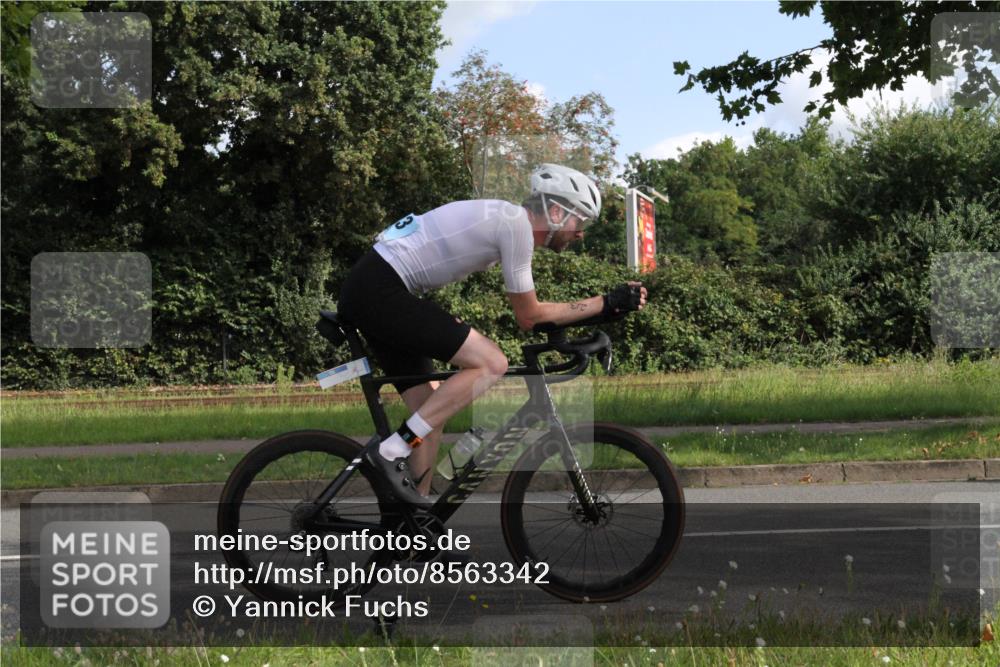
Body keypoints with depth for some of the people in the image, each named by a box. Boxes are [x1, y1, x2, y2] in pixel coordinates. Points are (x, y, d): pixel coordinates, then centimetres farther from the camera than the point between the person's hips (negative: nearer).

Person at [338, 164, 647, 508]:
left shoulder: (503, 218, 19)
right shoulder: (517, 224, -11)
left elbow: (527, 312, 23)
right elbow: (529, 316, -5)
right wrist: (607, 304, 0)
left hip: (365, 292, 10)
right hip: (381, 290, -10)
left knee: (431, 411, 12)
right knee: (491, 363, -14)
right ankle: (392, 450, -13)